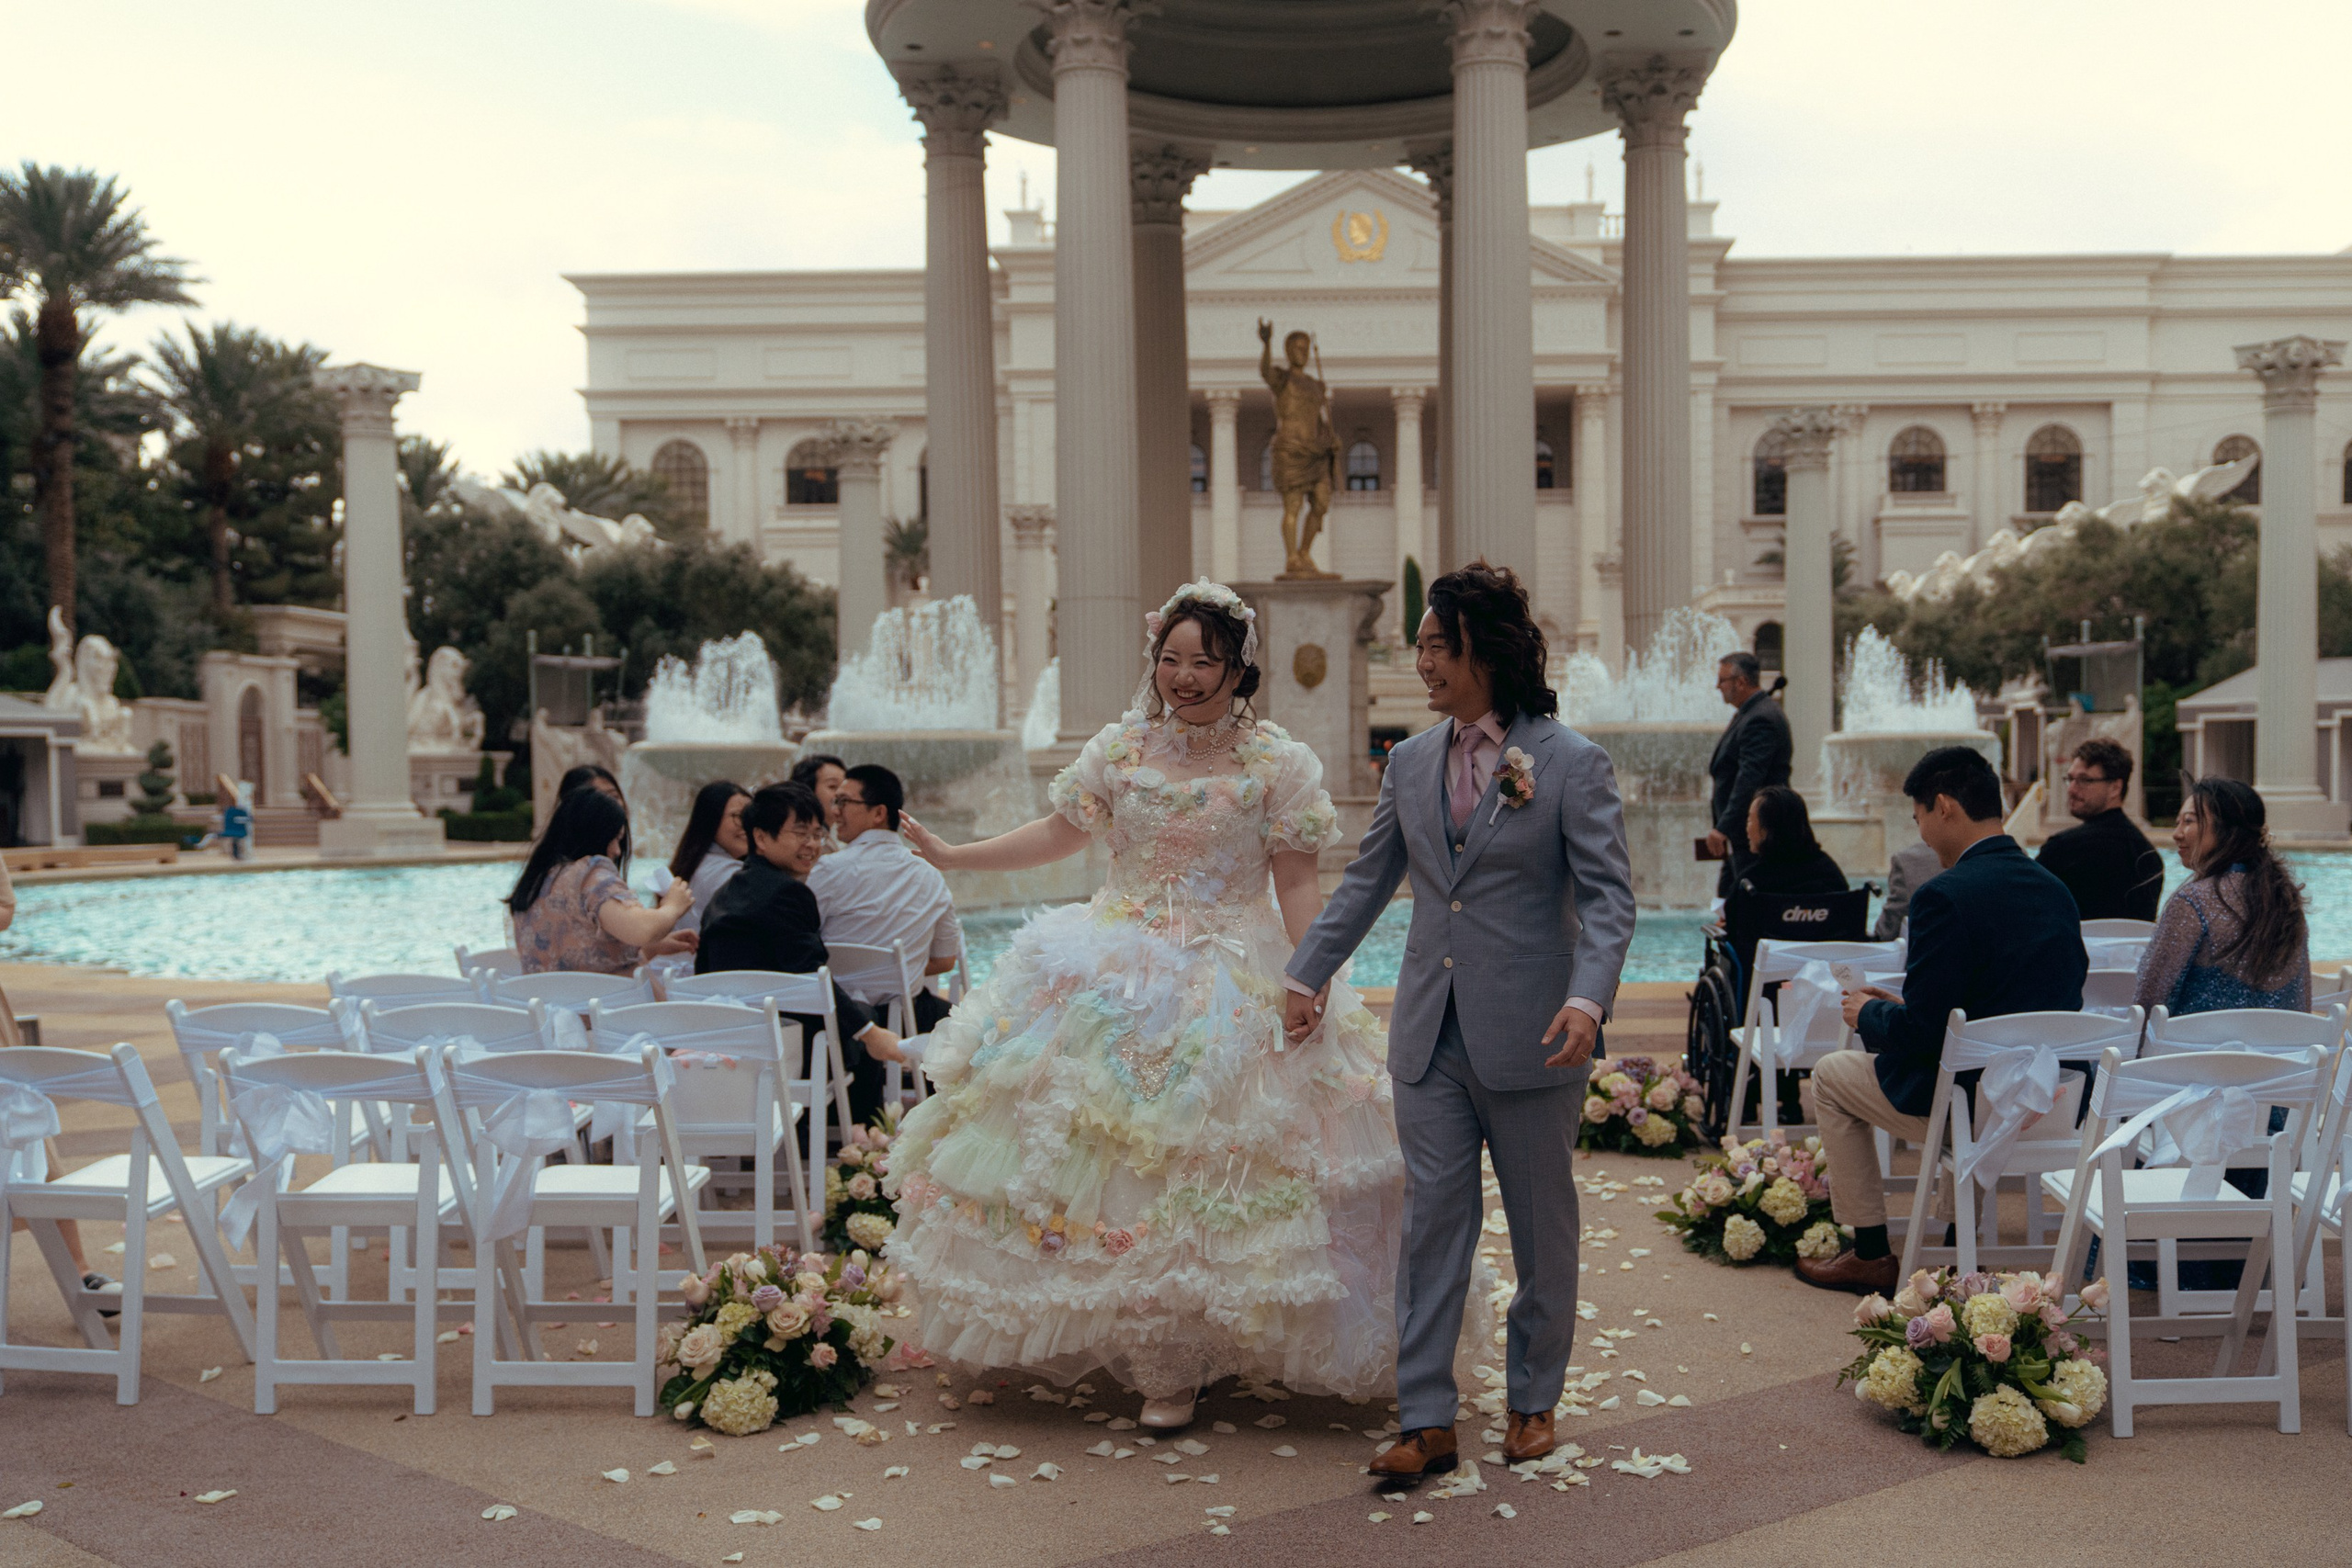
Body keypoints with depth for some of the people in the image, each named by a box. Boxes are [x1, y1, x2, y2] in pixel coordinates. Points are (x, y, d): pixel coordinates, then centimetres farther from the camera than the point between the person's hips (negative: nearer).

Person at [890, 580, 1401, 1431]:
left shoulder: (1277, 763, -3)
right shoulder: (1119, 747, 7)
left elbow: (1297, 886, -4)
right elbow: (1058, 834, 15)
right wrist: (949, 855, 12)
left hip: (1231, 988, -3)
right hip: (1114, 975, 4)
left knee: (1203, 1165, -5)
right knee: (1106, 1150, 1)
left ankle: (1176, 1366, 8)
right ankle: (1143, 1347, 18)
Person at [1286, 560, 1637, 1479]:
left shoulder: (1571, 763, -7)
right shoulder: (1410, 764, 8)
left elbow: (1608, 894, -11)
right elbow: (1365, 883, 17)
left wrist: (1587, 998, -25)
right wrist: (1308, 975, 15)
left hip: (1530, 1035, -4)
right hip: (1430, 1032, 4)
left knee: (1541, 1223, 11)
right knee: (1433, 1217, 3)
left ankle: (1534, 1400, 29)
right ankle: (1427, 1420, 8)